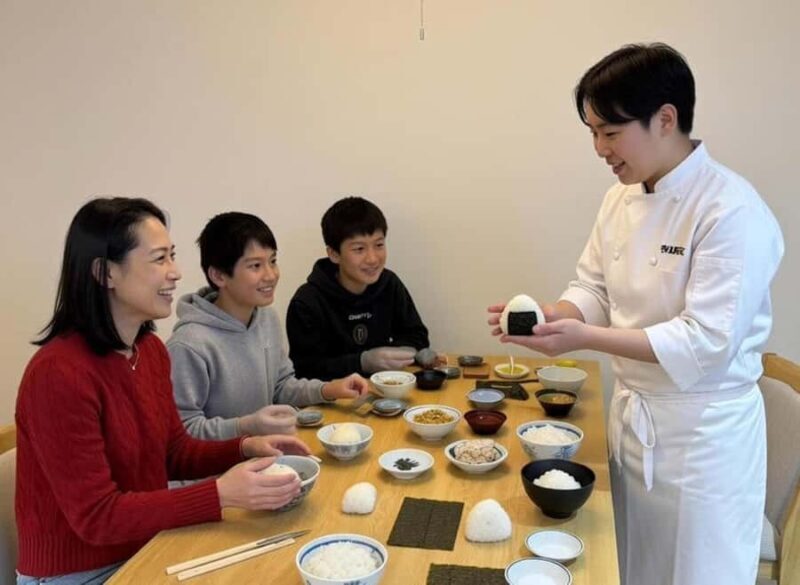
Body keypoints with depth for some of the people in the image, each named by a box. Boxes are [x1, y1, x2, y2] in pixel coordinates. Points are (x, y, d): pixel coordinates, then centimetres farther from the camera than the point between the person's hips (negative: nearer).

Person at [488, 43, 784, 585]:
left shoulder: (732, 212, -22)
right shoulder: (621, 199, 1)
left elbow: (706, 343, -25)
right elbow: (595, 291, 8)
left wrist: (584, 338, -28)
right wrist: (548, 317, -13)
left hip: (701, 429, -7)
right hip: (632, 412, 7)